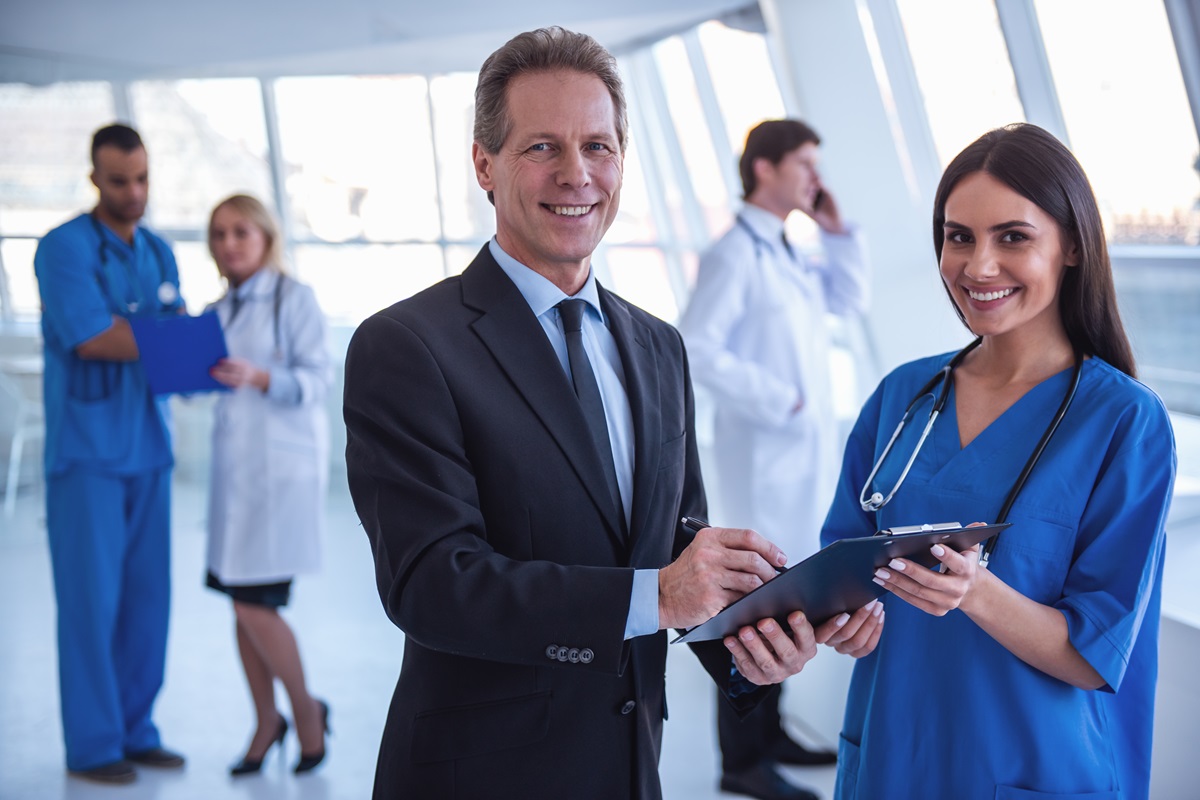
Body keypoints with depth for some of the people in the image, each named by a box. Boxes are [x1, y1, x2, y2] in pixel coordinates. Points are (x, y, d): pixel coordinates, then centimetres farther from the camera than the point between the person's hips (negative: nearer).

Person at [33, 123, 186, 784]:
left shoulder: (160, 254, 13)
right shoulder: (63, 248, -8)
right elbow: (91, 338, -19)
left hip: (148, 449, 6)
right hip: (84, 450, -6)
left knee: (147, 594, 7)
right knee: (91, 598, -2)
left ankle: (135, 730, 17)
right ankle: (91, 744, 7)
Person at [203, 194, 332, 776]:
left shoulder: (293, 297, -5)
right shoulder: (217, 311, 13)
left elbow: (318, 378, -12)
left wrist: (258, 377, -26)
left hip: (284, 467, -6)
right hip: (233, 466, 6)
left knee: (254, 603, -8)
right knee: (242, 603, 9)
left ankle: (306, 708, 14)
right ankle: (266, 722, 25)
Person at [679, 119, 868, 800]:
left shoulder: (787, 255, 14)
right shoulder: (733, 255, -15)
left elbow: (851, 300, 21)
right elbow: (696, 348, -23)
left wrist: (837, 230, 9)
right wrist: (778, 401, -20)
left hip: (807, 452, 9)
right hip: (766, 454, -9)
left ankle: (769, 733, 27)